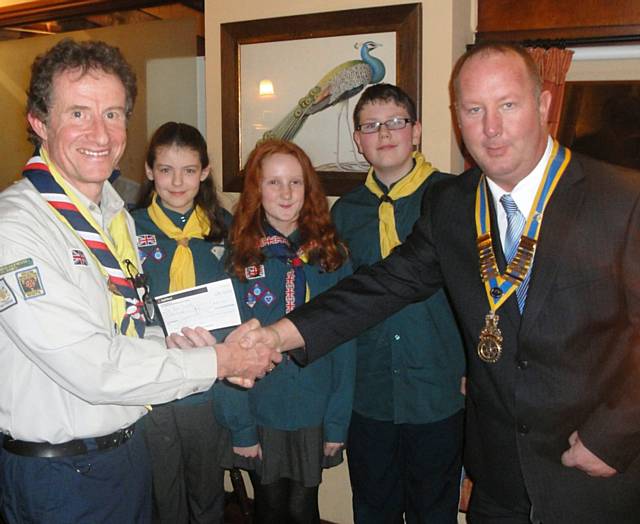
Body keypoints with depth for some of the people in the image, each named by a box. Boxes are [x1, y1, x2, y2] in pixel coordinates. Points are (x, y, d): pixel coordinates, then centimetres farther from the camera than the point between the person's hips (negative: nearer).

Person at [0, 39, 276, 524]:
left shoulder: (116, 214, 5)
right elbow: (94, 369, -25)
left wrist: (177, 346, -8)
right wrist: (218, 362, -17)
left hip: (129, 447, 8)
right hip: (61, 474, -7)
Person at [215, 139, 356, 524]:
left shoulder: (331, 255, -2)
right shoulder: (237, 257, -6)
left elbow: (344, 344, -1)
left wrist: (338, 421, -4)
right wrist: (240, 426, -9)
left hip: (315, 415, 1)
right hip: (260, 416, -1)